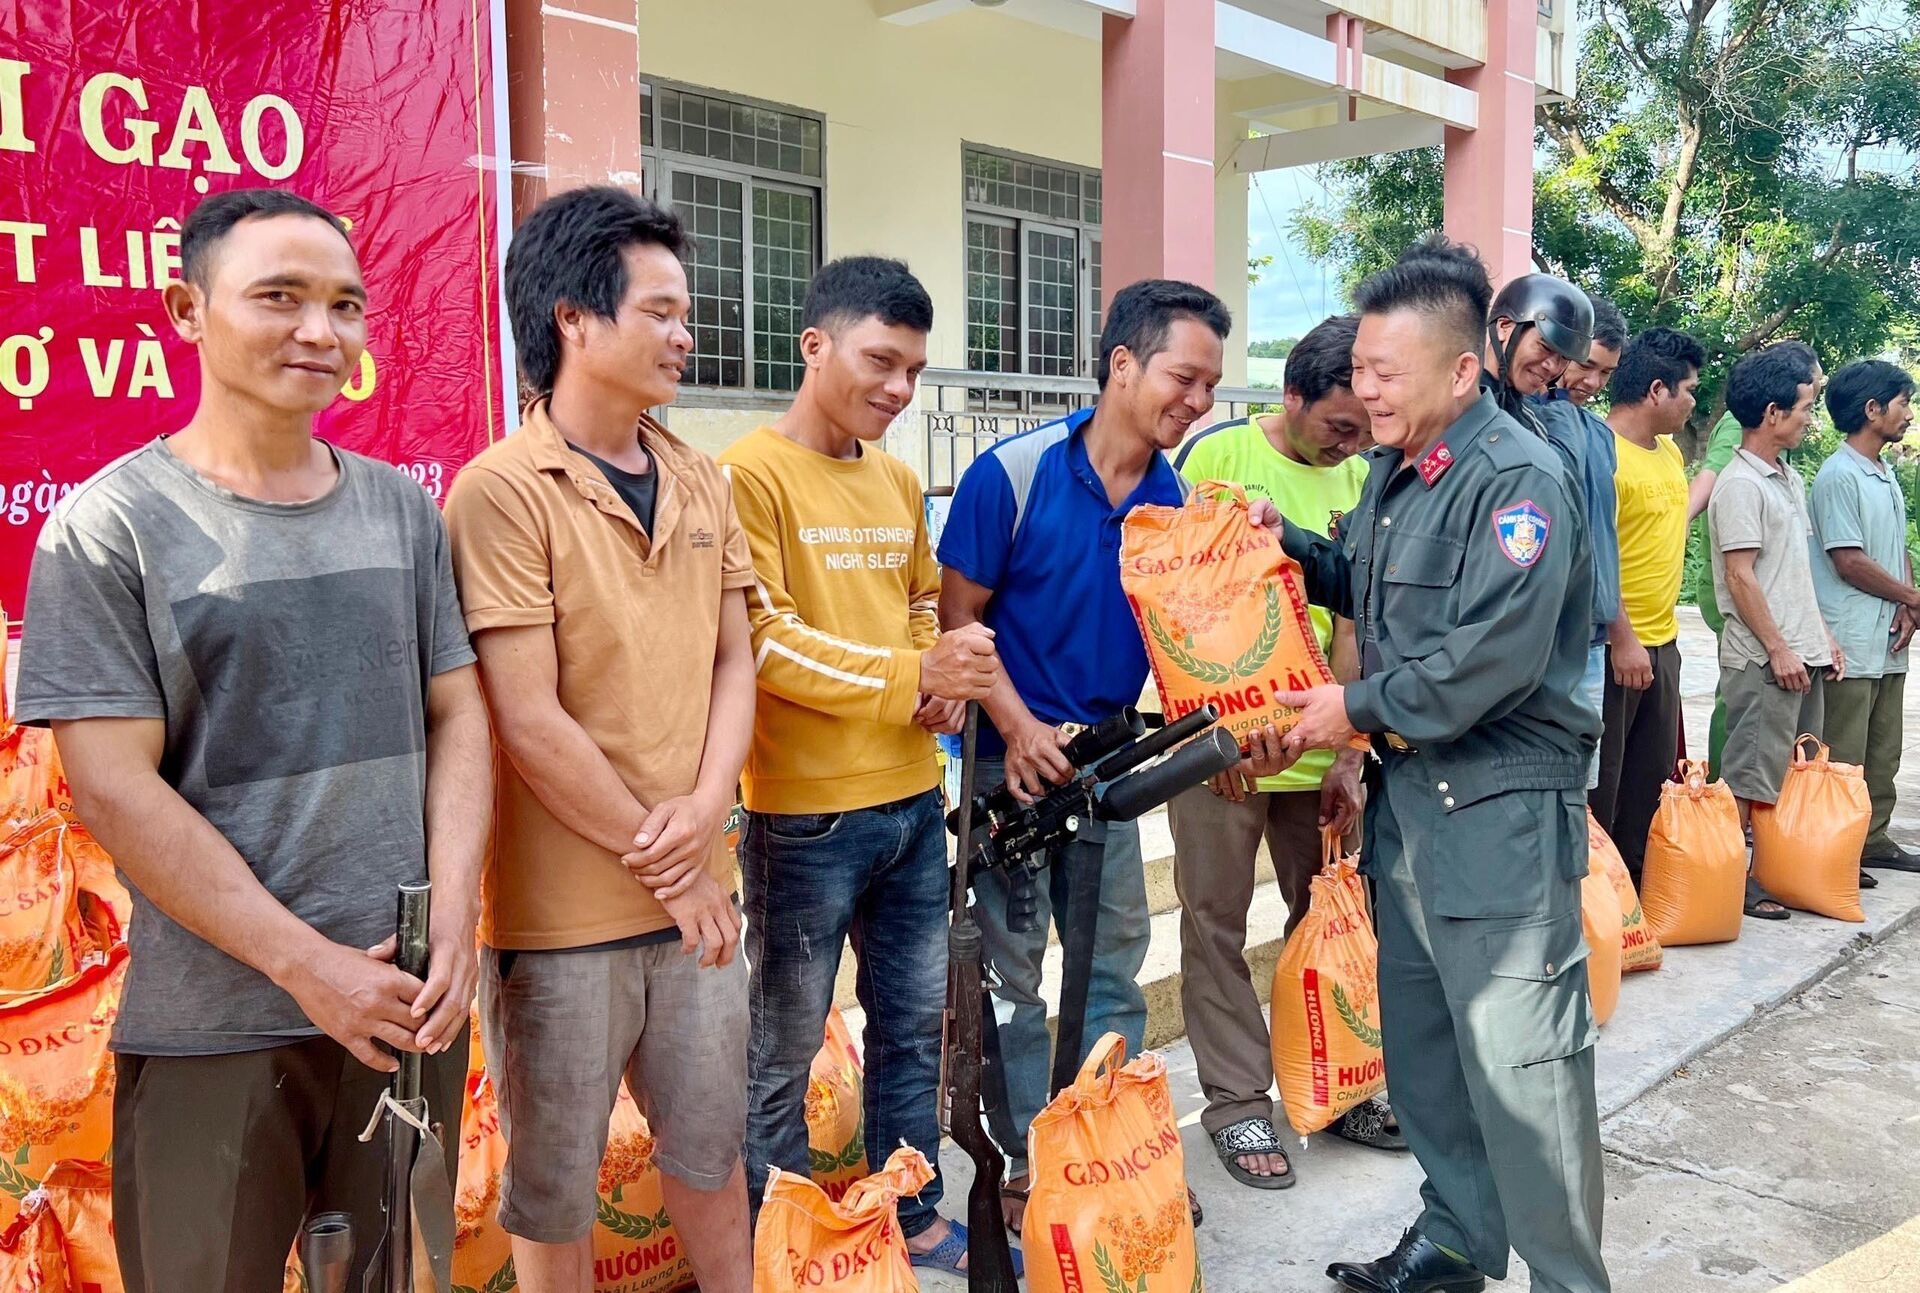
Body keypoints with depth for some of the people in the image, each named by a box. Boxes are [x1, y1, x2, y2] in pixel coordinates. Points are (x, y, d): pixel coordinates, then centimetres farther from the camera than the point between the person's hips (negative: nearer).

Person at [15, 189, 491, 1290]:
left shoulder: (404, 508, 5)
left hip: (416, 1005, 4)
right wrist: (308, 963, -14)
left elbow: (457, 716, 5)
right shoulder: (107, 526, -7)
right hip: (214, 1028, -3)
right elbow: (115, 788, -11)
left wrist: (456, 924, -7)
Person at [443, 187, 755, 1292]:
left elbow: (731, 661, 8)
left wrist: (704, 807, -9)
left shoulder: (700, 483, 7)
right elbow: (530, 722, -17)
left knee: (711, 1146, 21)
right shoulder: (504, 490, -14)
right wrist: (664, 863, -11)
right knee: (556, 1188, 13)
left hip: (696, 890, 6)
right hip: (561, 912, -5)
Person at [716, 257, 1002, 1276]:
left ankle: (915, 1219, 33)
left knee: (913, 1024, 17)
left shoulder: (900, 483, 12)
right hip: (804, 812, -7)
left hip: (911, 800, 7)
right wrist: (909, 675, -23)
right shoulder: (749, 476, -10)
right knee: (785, 1046, 5)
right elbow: (763, 638, -17)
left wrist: (943, 684, 2)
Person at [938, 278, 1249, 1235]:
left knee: (1113, 970, 15)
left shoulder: (1178, 501, -1)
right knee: (1013, 973, 7)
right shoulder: (1011, 474, -16)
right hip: (1015, 760, -5)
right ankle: (1026, 1165, 22)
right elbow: (958, 618, -12)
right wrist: (1020, 726, -21)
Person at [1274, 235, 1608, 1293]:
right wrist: (1287, 546, 6)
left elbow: (1494, 658, -24)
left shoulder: (1519, 481, -16)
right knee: (1421, 1038, 18)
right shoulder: (1392, 470, 11)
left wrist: (1358, 706, -14)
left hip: (1499, 809, -9)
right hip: (1406, 790, 9)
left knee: (1520, 1064, -3)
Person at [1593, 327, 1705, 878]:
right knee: (1599, 782, 1)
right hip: (1611, 647, -9)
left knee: (1653, 779, 16)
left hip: (1662, 642, 9)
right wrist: (1622, 639, -22)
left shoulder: (1669, 451, 12)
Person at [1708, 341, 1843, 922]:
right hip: (1762, 658, -9)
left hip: (1802, 653, 9)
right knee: (1751, 775, -4)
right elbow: (1740, 576, -17)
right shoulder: (1741, 484, -13)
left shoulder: (1790, 478, 16)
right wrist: (1778, 649, -17)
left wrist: (1823, 636, 17)